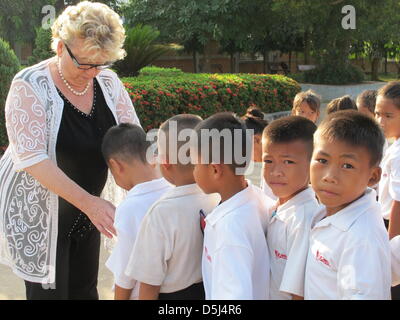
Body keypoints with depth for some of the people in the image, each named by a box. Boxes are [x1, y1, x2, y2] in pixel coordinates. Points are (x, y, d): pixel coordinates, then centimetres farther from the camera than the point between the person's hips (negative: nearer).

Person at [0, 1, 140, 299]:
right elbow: (32, 158, -26)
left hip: (86, 208, 5)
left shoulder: (108, 81, -4)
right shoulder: (31, 85, -19)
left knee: (85, 289, 14)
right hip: (38, 211, -5)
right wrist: (89, 202, -33)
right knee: (49, 290, 4)